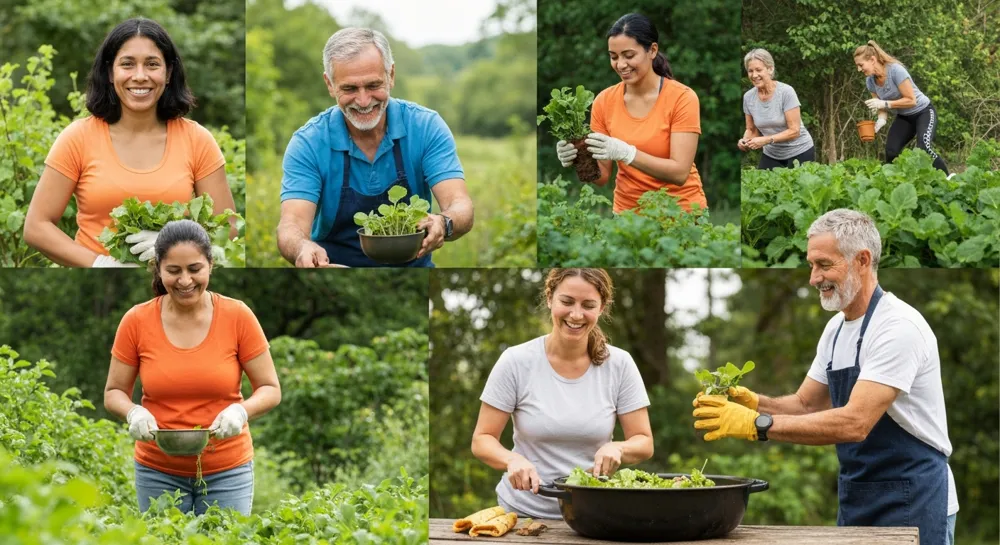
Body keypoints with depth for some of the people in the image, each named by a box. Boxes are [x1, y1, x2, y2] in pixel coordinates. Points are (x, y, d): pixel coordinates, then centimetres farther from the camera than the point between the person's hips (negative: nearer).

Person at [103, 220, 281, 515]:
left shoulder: (238, 316, -8)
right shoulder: (136, 321, -5)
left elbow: (270, 390, -2)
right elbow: (114, 393, 4)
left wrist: (241, 411, -22)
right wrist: (134, 413, -18)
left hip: (226, 470, -1)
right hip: (158, 471, 1)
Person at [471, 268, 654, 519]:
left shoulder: (619, 364, 0)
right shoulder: (516, 362, -4)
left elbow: (644, 443, 4)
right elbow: (482, 440, -1)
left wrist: (617, 449, -18)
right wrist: (513, 460, -22)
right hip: (523, 513, 0)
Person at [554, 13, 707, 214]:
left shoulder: (682, 98, -10)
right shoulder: (604, 101, -1)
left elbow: (680, 173, -17)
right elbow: (602, 175, 2)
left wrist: (626, 152, -28)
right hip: (628, 212, 3)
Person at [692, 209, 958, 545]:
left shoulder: (898, 327, -20)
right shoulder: (836, 329, 9)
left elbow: (855, 423, -28)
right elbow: (806, 405, 14)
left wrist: (758, 425, -31)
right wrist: (756, 404, -8)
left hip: (911, 504, -8)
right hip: (856, 500, 8)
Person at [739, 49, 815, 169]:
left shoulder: (786, 92, -19)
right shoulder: (748, 97, -4)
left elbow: (794, 131, -20)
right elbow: (751, 129, 7)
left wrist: (766, 140, -30)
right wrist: (745, 140, -15)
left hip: (799, 153, -4)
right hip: (771, 155, 4)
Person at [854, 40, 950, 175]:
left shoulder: (895, 70, -27)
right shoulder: (870, 81, -7)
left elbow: (911, 100, -26)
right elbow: (882, 108, 0)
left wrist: (885, 103, -32)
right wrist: (881, 120, -22)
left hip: (923, 112, -7)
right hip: (903, 117, 7)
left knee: (923, 148, -28)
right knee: (891, 152, -11)